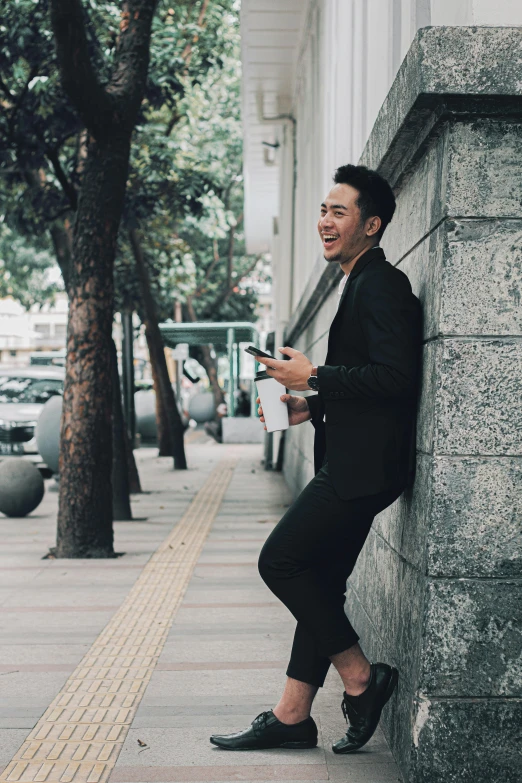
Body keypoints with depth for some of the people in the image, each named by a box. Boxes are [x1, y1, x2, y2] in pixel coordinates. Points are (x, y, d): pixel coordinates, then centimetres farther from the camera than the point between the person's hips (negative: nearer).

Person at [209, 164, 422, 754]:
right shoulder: (359, 284, 21)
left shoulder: (382, 284, -12)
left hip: (363, 465, -10)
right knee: (318, 583, 11)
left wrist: (313, 377, -15)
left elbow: (394, 377, -22)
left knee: (279, 561, -9)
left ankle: (361, 678, 3)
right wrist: (313, 406, 12)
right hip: (349, 462, 10)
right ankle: (292, 716, 18)